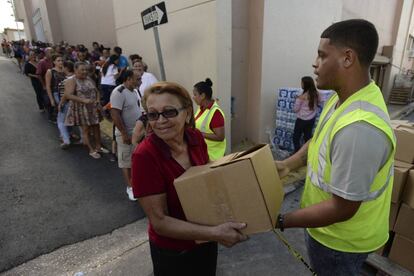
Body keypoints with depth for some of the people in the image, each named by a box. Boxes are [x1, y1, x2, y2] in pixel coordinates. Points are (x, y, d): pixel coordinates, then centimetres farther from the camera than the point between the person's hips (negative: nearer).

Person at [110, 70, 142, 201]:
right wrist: (124, 134, -22)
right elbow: (115, 114, -23)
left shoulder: (135, 90, 8)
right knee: (126, 160, 5)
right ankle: (130, 187, 16)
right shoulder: (119, 92, -19)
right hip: (126, 133, -8)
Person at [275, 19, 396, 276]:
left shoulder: (359, 129, -38)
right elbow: (319, 141, 9)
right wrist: (287, 164, -4)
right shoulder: (343, 97, -5)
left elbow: (341, 209, -31)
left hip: (341, 240, -8)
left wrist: (280, 221, -23)